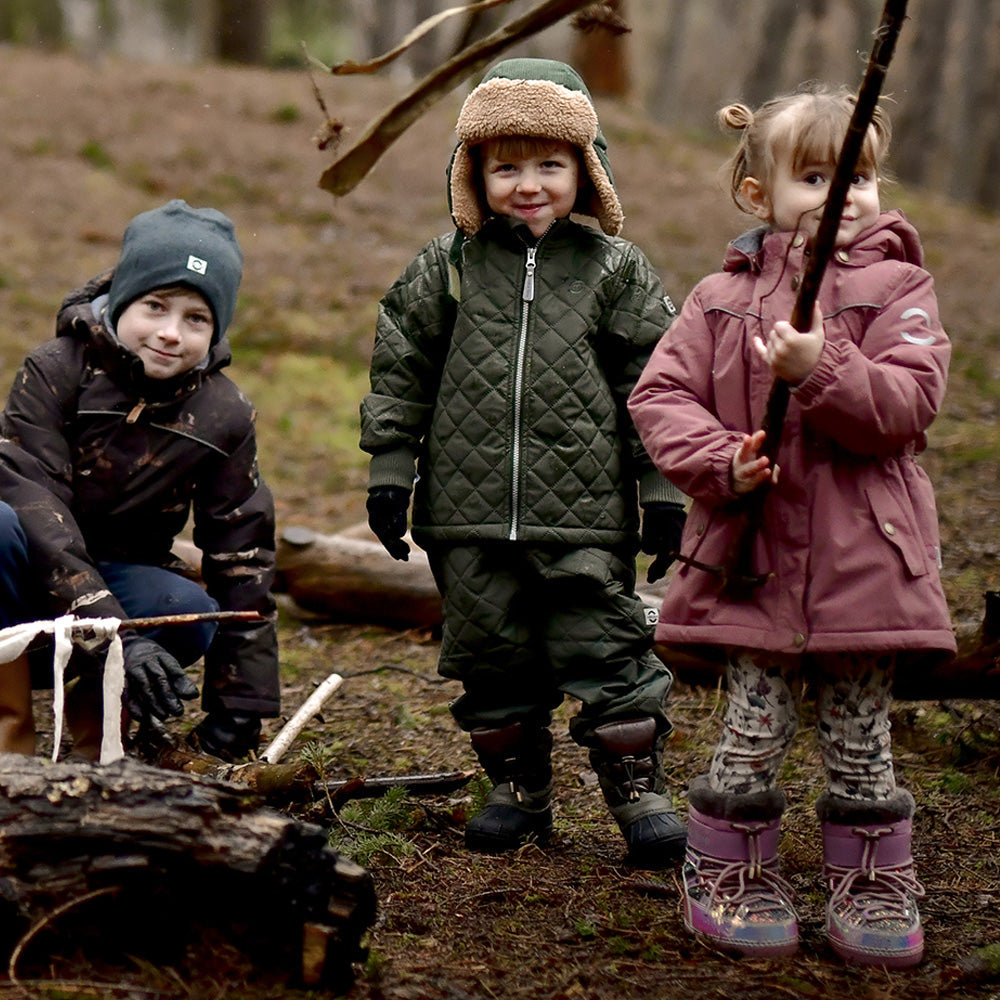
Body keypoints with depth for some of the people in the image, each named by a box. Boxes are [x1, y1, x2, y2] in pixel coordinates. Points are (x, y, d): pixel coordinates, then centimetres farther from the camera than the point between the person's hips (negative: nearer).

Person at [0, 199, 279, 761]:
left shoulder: (225, 417, -5)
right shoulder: (56, 371, -15)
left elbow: (243, 559, -2)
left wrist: (238, 706, -5)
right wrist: (118, 637, -37)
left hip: (118, 580, 2)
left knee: (194, 611, -31)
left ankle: (95, 706, -1)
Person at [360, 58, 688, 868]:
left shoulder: (615, 271, 2)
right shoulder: (444, 269, 5)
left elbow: (653, 383, 4)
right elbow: (399, 374, 10)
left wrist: (663, 489, 1)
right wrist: (389, 472, 6)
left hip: (585, 517, -2)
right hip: (471, 516, 2)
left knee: (604, 650, -2)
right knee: (491, 656, 10)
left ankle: (639, 786, 10)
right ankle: (519, 787, 25)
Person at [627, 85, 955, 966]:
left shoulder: (897, 289, 1)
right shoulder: (722, 300, 6)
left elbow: (910, 401, -11)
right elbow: (660, 396, 3)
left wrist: (819, 371, -24)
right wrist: (722, 462, -13)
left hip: (865, 558, 0)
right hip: (754, 555, 1)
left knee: (860, 736, 9)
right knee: (755, 728, 5)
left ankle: (872, 886, 23)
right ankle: (729, 876, 21)